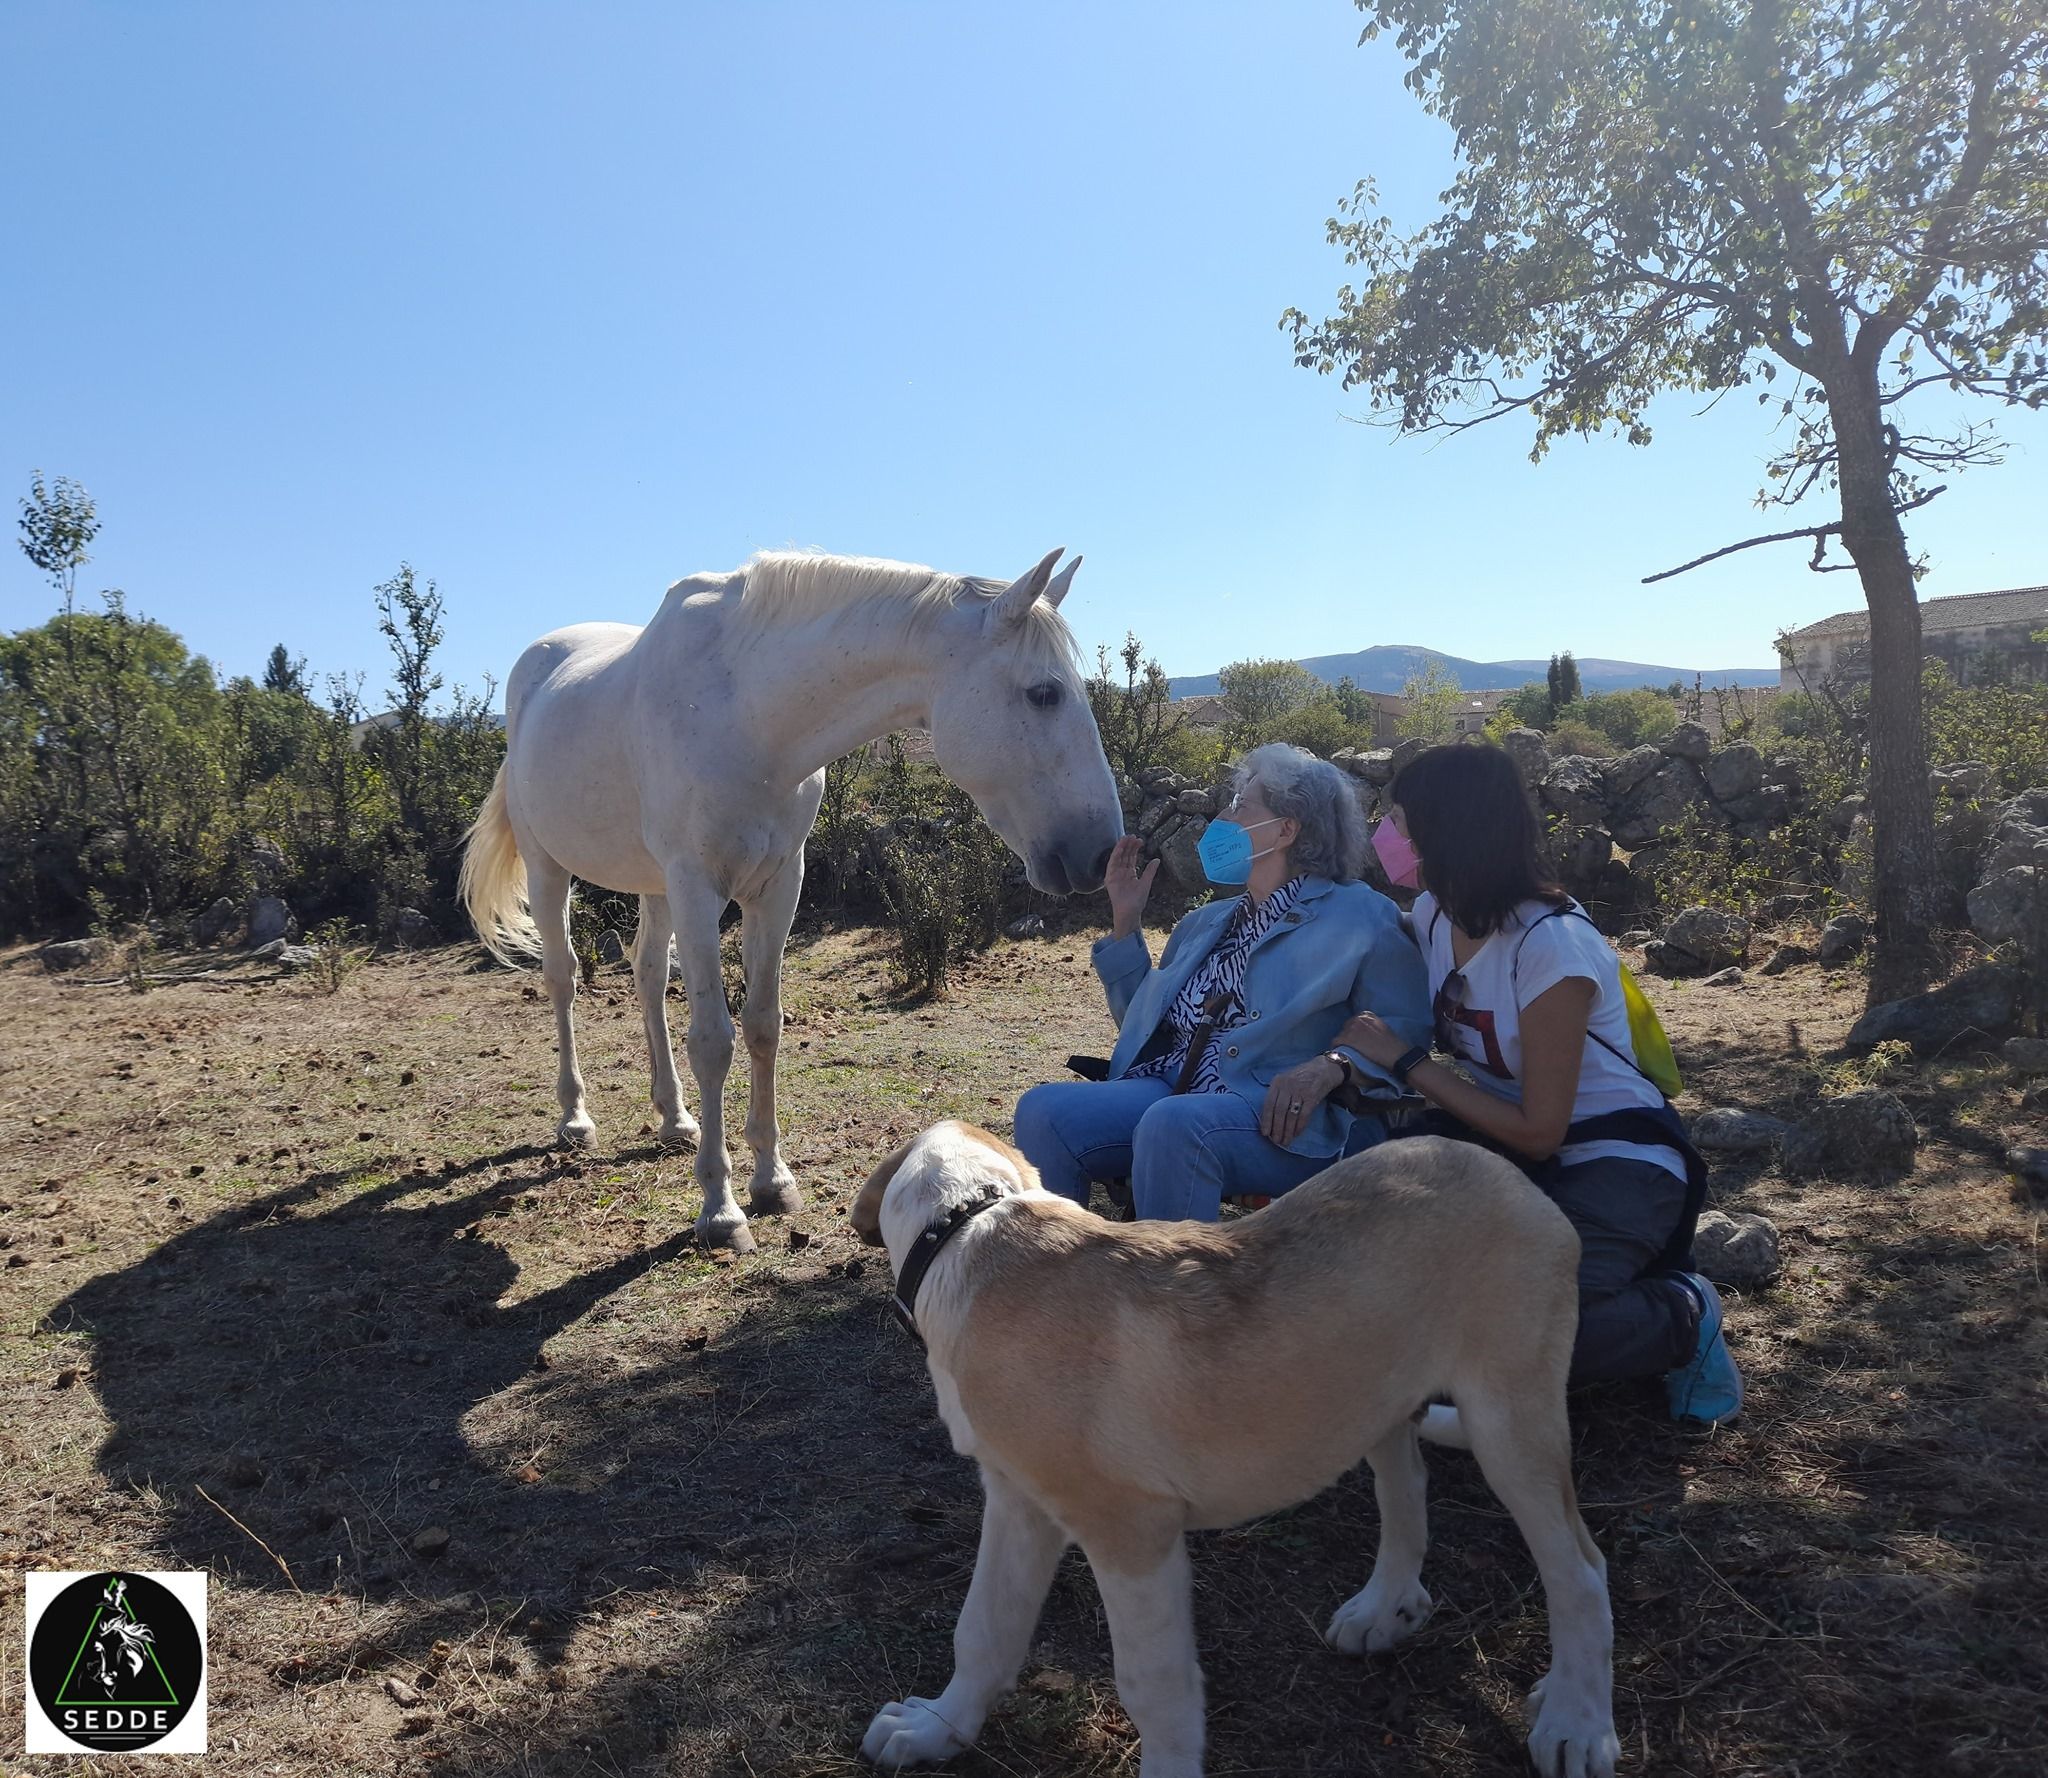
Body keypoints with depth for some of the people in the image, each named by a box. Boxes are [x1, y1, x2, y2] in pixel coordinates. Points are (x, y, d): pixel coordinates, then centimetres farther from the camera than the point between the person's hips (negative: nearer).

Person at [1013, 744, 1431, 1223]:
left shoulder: (1359, 917, 5)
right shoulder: (1207, 923, 26)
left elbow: (1405, 1027, -5)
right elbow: (1143, 1021, 29)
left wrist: (1330, 1067, -22)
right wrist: (1125, 922, 22)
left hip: (1285, 1119, -6)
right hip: (1167, 1091, 6)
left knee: (1172, 1124, -38)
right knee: (1042, 1111, -20)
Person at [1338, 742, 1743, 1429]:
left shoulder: (1551, 945, -24)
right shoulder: (1434, 914, -3)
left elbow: (1538, 1132, -19)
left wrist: (1404, 1061, -18)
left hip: (1616, 1162, -7)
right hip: (1512, 1156, 7)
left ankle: (1681, 1315, -3)